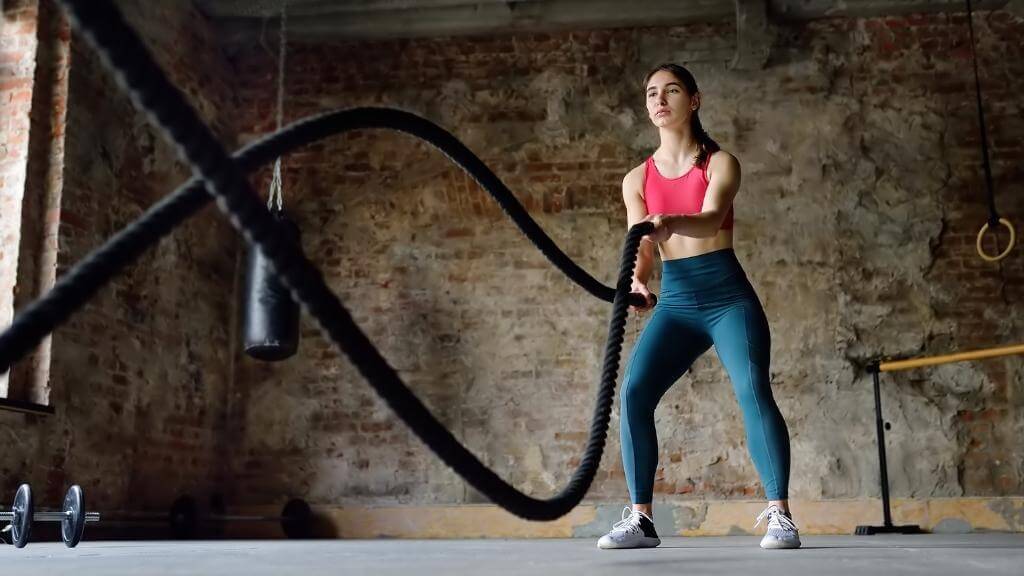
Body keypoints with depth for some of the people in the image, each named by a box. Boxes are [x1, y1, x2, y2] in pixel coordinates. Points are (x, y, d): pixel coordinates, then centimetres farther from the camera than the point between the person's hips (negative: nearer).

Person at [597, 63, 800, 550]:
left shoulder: (720, 163, 1)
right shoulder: (637, 179, 10)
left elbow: (711, 219, -19)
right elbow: (641, 246, 1)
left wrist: (671, 221, -42)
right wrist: (636, 282, -23)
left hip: (728, 295, -3)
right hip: (675, 303, 3)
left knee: (752, 390, -21)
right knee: (633, 392, -15)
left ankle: (779, 515, -12)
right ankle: (641, 518, -7)